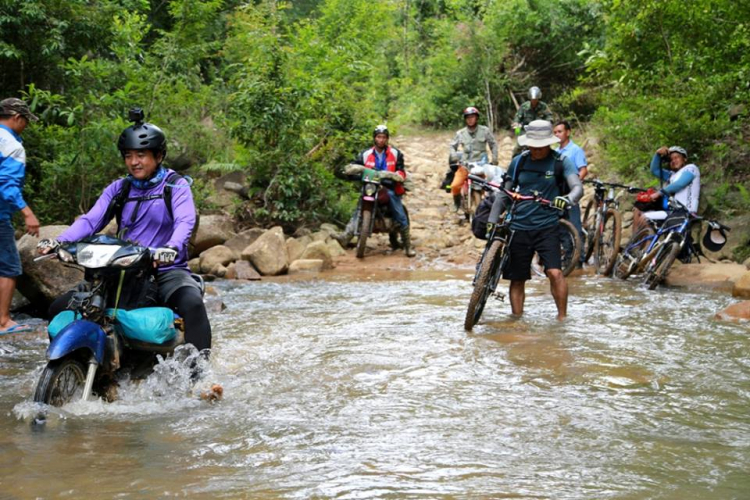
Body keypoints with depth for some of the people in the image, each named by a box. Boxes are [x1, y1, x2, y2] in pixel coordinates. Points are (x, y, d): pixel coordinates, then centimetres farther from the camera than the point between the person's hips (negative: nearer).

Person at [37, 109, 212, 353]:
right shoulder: (118, 189, 12)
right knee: (60, 309, -3)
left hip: (166, 269, -5)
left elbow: (185, 222, -19)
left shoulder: (176, 186, -1)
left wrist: (171, 248, -42)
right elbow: (90, 220, 0)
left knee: (192, 304, -37)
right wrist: (58, 241, -20)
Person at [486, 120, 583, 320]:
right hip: (518, 228, 3)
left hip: (547, 227, -3)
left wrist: (568, 199, -37)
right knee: (517, 279, 6)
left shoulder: (561, 162, -3)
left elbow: (577, 187, -15)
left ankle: (562, 317, -3)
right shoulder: (518, 162, 5)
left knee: (555, 272, -17)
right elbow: (504, 193, 12)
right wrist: (492, 221, 5)